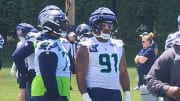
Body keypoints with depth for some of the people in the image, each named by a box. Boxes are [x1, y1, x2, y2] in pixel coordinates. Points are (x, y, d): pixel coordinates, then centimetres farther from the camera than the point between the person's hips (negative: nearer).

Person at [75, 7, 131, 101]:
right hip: (95, 93, -6)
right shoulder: (87, 47, -4)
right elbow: (80, 74, -7)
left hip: (115, 93, 6)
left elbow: (123, 72, 17)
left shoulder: (118, 46, 13)